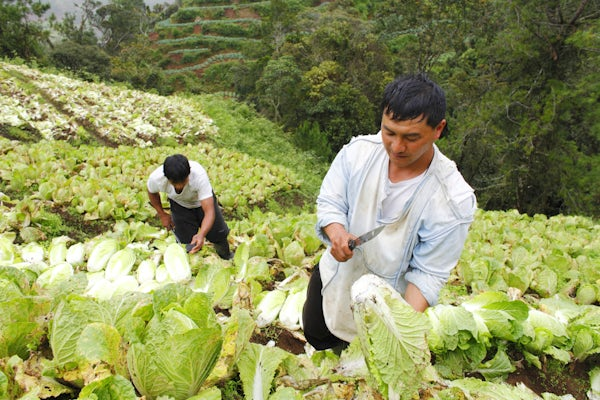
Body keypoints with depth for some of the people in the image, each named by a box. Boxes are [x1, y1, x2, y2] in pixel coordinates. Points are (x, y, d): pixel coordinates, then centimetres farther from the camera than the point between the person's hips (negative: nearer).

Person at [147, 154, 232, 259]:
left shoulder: (199, 175, -43)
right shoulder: (156, 178, -34)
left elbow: (209, 212, -44)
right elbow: (152, 192, -5)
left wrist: (201, 235, -59)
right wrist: (162, 214, -2)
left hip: (203, 200, -1)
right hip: (179, 204, 1)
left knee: (219, 233, 4)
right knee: (186, 241, -6)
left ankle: (227, 258, 37)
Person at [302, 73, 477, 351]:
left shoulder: (454, 199, -28)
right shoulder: (358, 150, -19)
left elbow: (428, 273, -23)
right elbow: (329, 202, -12)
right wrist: (337, 233, -34)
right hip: (336, 277, 4)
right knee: (315, 337, 27)